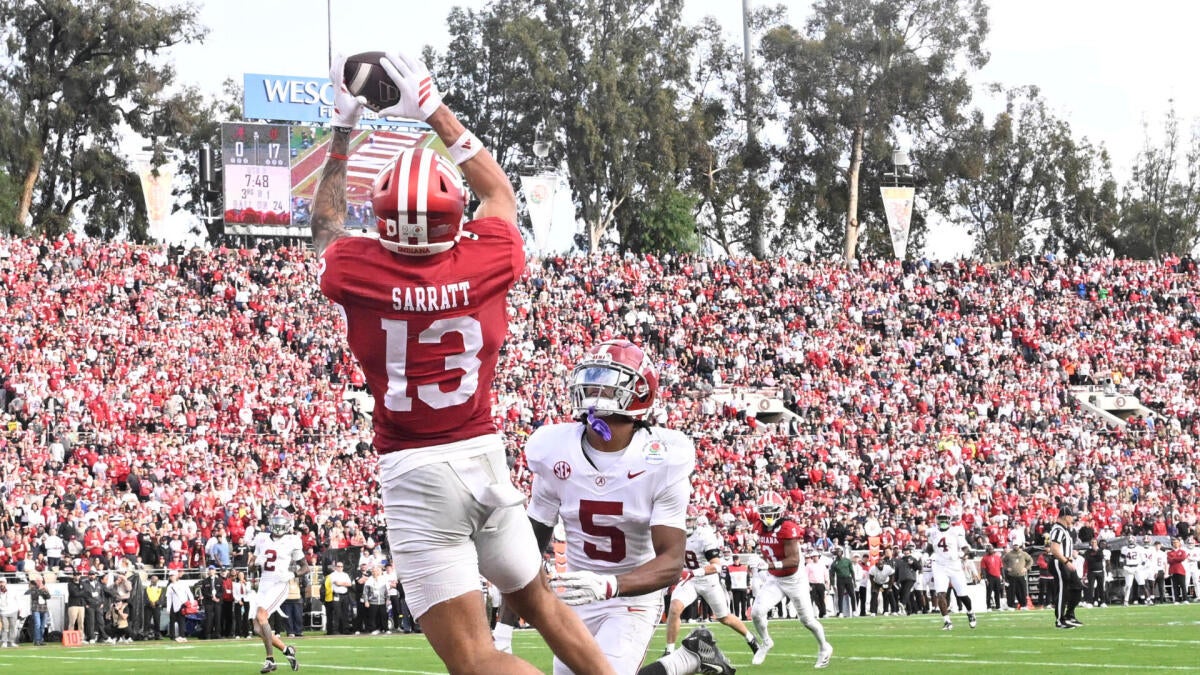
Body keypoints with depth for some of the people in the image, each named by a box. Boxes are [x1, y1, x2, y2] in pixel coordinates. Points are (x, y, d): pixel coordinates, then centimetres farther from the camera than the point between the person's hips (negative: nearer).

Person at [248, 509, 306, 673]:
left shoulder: (291, 542, -2)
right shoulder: (262, 539, 12)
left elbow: (305, 567, 4)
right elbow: (252, 562, 20)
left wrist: (293, 574, -14)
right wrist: (256, 561, -3)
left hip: (279, 585, -6)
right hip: (263, 586, 6)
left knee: (260, 615, -26)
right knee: (257, 629, 0)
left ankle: (270, 659, -22)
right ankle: (286, 650, 18)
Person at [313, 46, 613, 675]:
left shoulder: (359, 272, -10)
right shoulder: (484, 262, -5)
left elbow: (325, 223, 16)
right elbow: (499, 193, 18)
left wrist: (342, 131, 24)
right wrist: (435, 110, 22)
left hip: (414, 472, -3)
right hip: (485, 454, 3)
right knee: (539, 600, 24)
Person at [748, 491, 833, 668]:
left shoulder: (788, 528, -27)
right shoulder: (760, 527, -5)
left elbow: (794, 560, -31)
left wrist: (773, 564, -43)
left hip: (794, 579, -5)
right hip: (774, 579, 5)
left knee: (807, 619, 10)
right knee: (757, 612, -14)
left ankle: (824, 648, 35)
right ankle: (766, 643, 13)